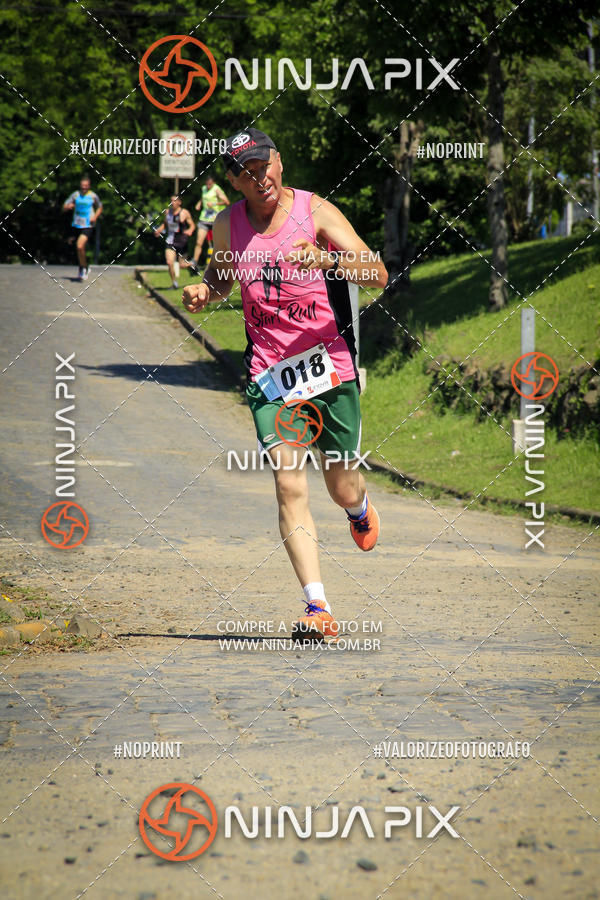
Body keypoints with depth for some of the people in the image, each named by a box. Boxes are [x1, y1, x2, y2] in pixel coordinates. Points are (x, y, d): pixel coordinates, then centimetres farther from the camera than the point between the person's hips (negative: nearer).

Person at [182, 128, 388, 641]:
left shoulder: (316, 211, -5)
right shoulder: (228, 225, 5)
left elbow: (378, 275, -13)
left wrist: (326, 260, -30)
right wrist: (205, 291, 3)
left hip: (330, 367, -1)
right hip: (269, 374, 1)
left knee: (343, 489, 10)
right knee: (290, 488, -16)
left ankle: (360, 506, 50)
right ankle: (318, 609, -19)